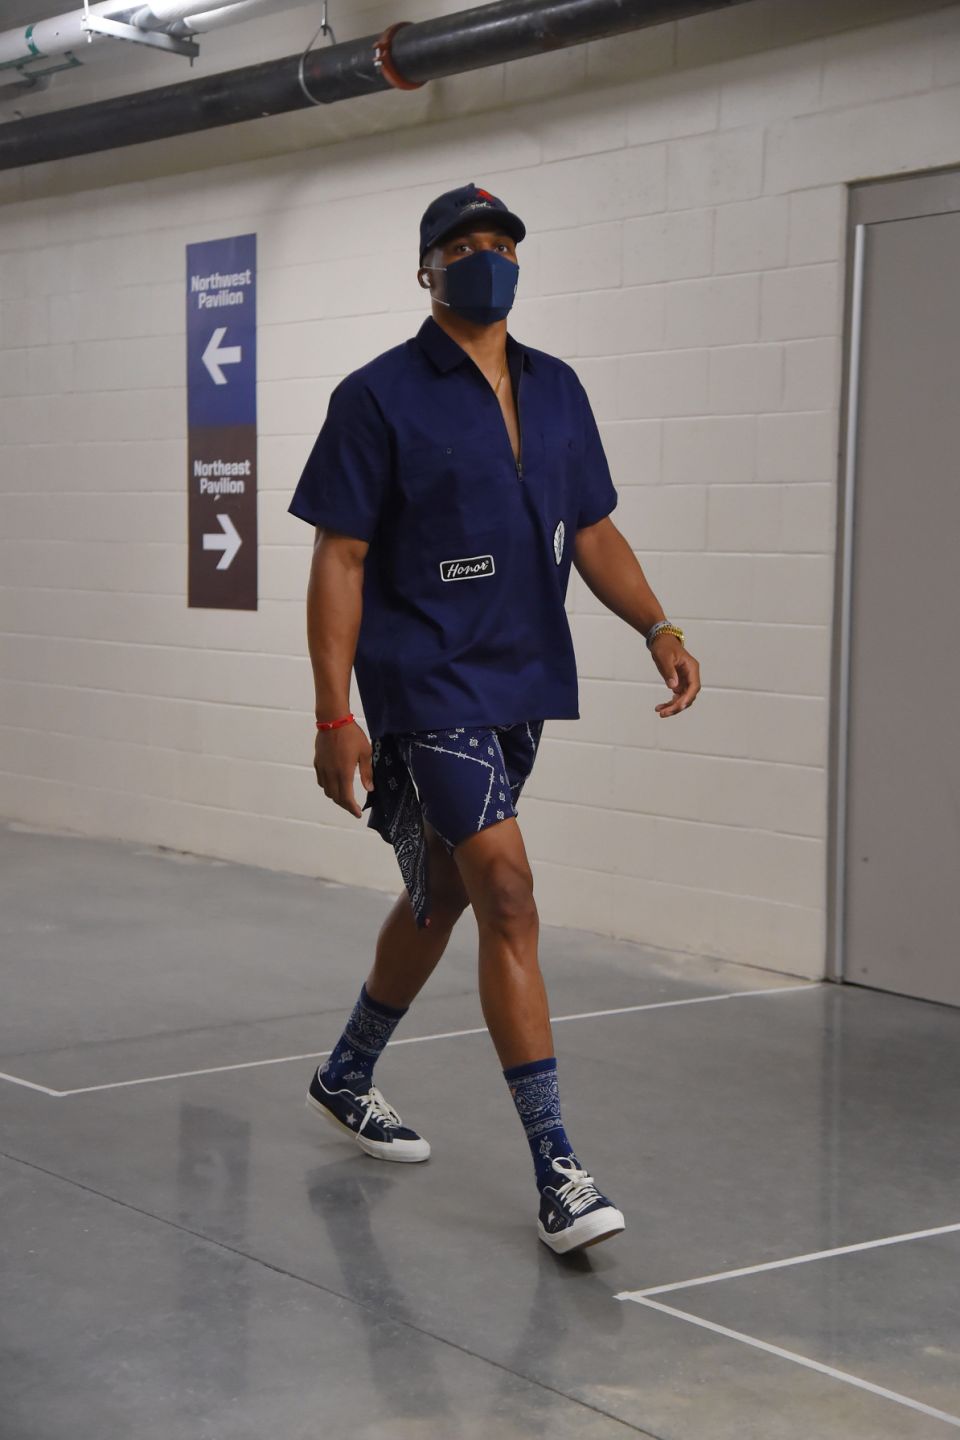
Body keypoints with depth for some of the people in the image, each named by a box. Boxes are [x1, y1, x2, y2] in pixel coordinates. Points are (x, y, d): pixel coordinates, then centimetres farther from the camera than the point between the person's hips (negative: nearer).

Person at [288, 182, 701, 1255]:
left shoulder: (556, 389, 11)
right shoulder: (379, 397, -7)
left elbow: (591, 530, 16)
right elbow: (339, 560, -8)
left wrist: (657, 627, 0)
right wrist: (334, 713, -15)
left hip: (522, 684, 7)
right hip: (426, 684, -7)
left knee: (441, 894, 19)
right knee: (508, 896, -15)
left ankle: (347, 1076, 41)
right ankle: (557, 1173, -13)